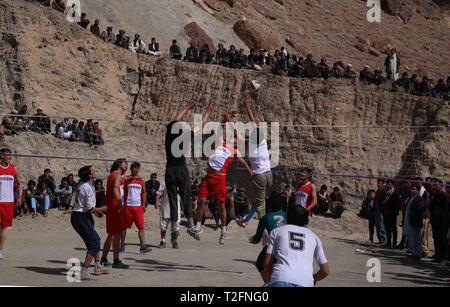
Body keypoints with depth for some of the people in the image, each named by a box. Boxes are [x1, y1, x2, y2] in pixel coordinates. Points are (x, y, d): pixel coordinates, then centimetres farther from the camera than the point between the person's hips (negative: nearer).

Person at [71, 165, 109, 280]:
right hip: (81, 217, -10)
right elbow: (90, 208, -19)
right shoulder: (88, 188, -18)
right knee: (94, 243, -9)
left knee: (95, 240, 22)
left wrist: (95, 211, 18)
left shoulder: (82, 185, 11)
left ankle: (98, 267, 33)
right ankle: (84, 272, -14)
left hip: (80, 216, 10)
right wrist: (101, 209, -3)